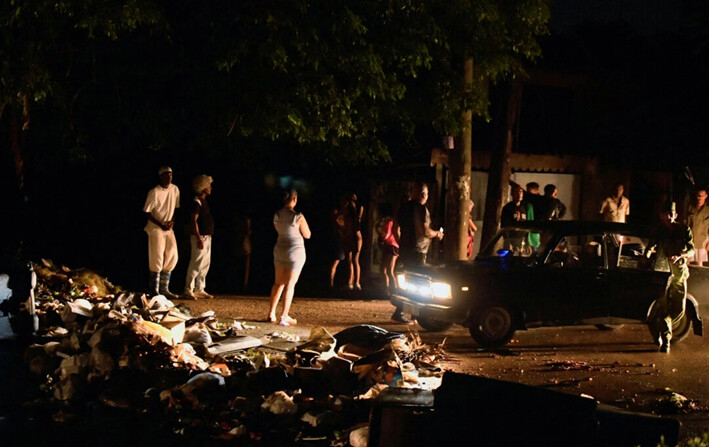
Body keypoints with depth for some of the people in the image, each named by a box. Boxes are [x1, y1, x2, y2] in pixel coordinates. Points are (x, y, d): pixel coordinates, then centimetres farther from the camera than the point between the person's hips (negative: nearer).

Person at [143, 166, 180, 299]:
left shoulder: (175, 189, 4)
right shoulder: (154, 192, -14)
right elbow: (147, 212, -11)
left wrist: (172, 221, -3)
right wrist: (161, 225, -17)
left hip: (168, 228, 6)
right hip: (155, 228, -6)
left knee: (172, 257, 3)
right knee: (157, 259, -7)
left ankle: (164, 289, 13)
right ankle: (154, 291, -2)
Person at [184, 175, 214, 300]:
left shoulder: (203, 201, 15)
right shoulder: (197, 203, -14)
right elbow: (193, 221, -19)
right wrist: (199, 239, -23)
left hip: (207, 237, 10)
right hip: (200, 237, -10)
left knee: (205, 264, 12)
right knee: (196, 264, -7)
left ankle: (199, 289, 18)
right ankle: (188, 290, -3)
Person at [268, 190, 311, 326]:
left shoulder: (277, 215, -2)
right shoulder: (298, 217, -17)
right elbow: (307, 235, -6)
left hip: (279, 250, 5)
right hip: (295, 251, -5)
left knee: (278, 283, 18)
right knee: (290, 285, 1)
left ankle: (271, 313, 20)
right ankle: (284, 316, 0)